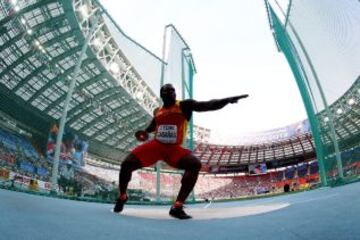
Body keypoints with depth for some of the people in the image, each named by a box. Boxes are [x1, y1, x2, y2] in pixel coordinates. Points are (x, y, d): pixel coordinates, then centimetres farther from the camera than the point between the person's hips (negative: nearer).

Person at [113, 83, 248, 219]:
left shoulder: (185, 105, -6)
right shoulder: (157, 111, 9)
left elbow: (208, 105, -19)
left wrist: (227, 100, -32)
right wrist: (145, 132, 11)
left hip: (173, 148, -2)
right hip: (155, 145, 3)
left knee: (195, 164, -29)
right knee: (126, 164, -10)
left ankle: (177, 207, -26)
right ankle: (122, 197, 19)